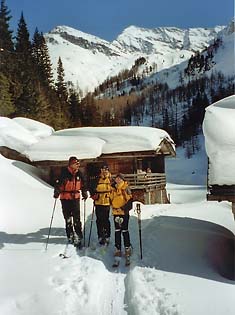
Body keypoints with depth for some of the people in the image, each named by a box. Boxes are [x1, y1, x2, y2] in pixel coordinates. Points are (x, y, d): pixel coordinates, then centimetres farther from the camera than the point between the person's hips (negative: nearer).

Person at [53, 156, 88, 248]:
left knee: (76, 218, -5)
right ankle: (70, 235, 24)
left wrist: (85, 194, 11)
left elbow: (83, 184, 14)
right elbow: (58, 183, -10)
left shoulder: (79, 173, 0)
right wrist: (56, 193, -19)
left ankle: (78, 237, 1)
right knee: (67, 218, 10)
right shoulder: (64, 173, -12)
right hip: (65, 198, -1)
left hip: (75, 197, 2)